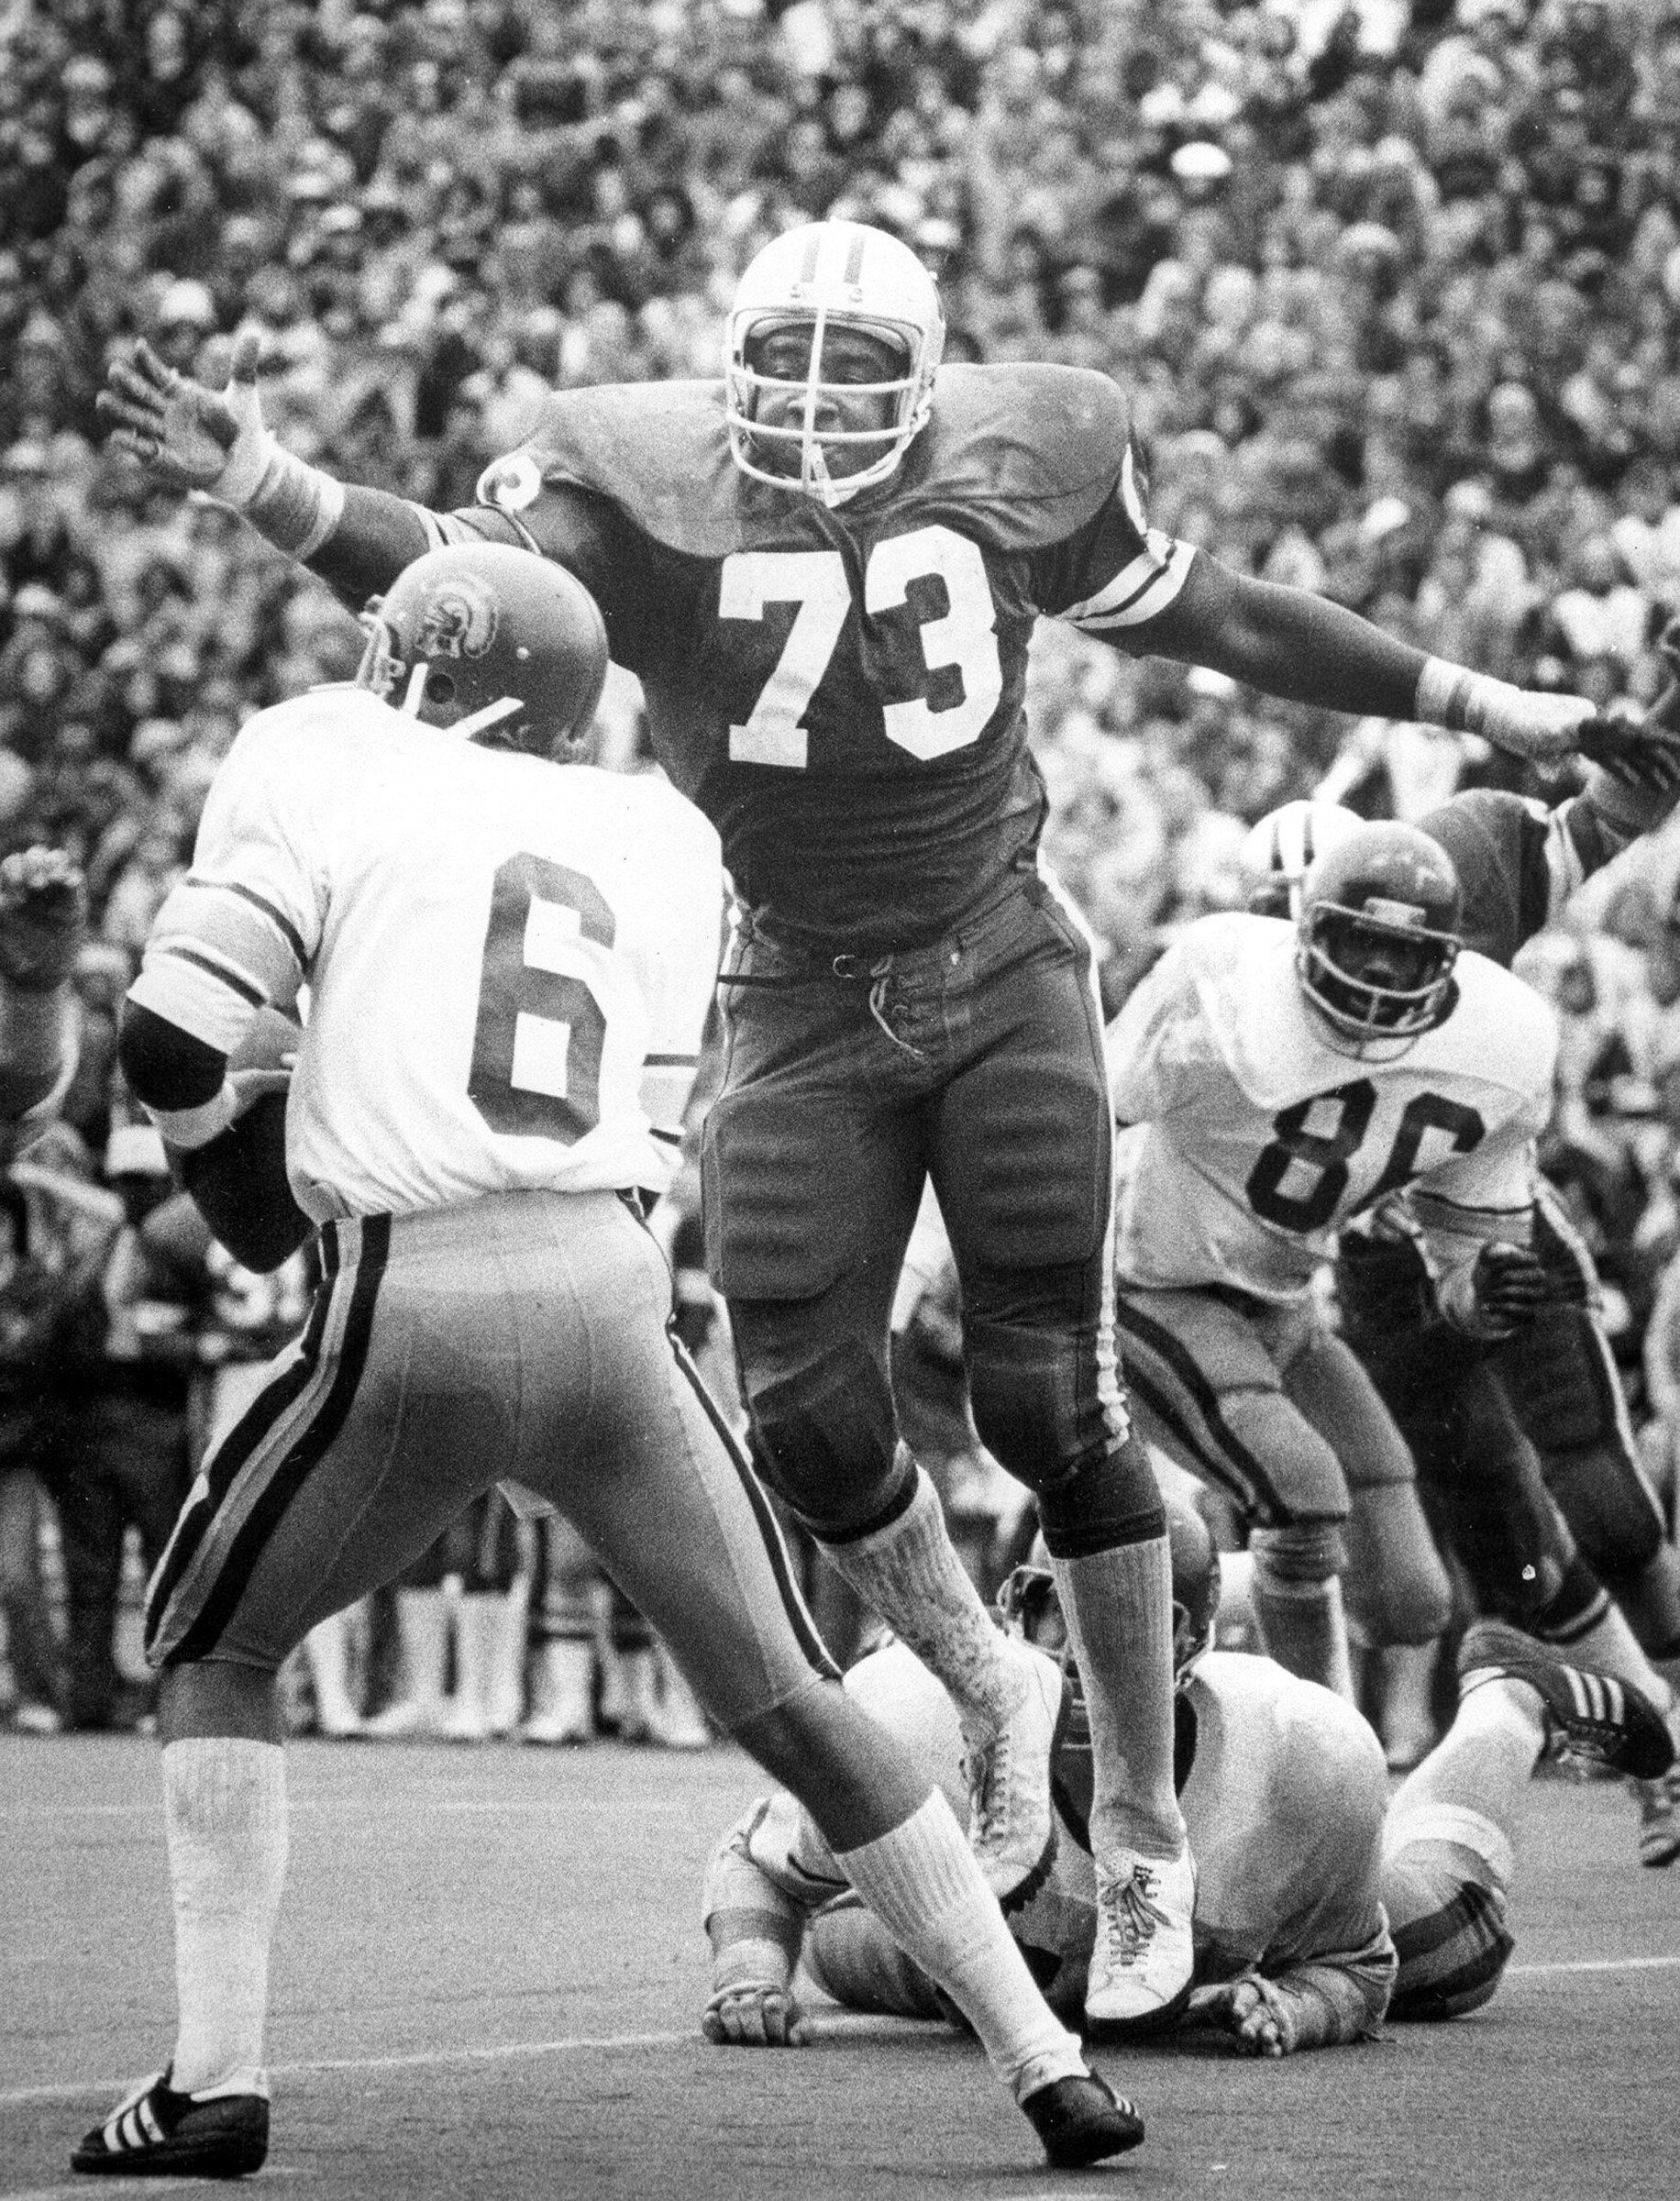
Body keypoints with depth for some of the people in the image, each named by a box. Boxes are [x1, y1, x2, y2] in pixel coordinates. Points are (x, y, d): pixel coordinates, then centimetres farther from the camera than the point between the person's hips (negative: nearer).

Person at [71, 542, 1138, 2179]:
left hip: (407, 1307, -3)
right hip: (611, 1294, 3)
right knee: (786, 1700, 15)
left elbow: (172, 1042, -3)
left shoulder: (321, 762, 7)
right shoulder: (658, 840, 20)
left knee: (213, 1652, 19)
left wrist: (225, 1146, 18)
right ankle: (1046, 2065, 13)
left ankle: (216, 2079, 7)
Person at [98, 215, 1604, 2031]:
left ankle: (1143, 1844, 10)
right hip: (803, 1010, 1)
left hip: (1002, 974, -1)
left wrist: (1479, 708, 16)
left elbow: (1219, 621, 9)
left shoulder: (1013, 469, -5)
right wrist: (268, 489, -44)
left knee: (1053, 1403, -5)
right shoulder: (644, 491, -10)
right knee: (809, 1416, -4)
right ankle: (983, 1697, 28)